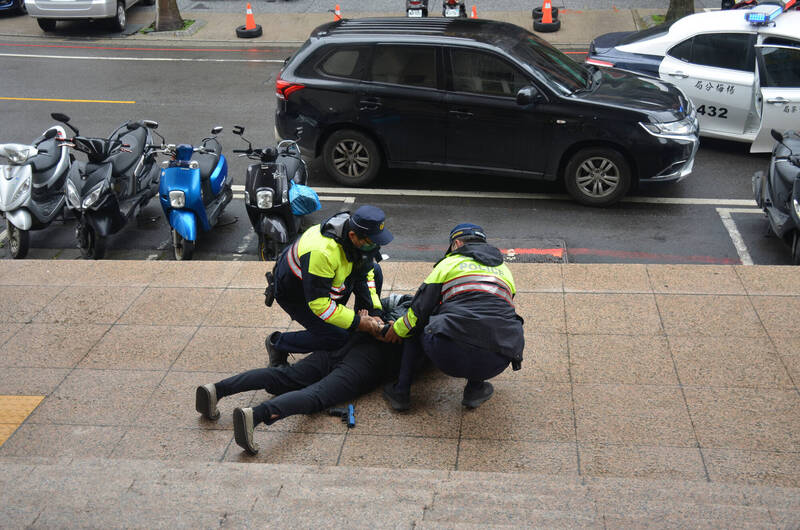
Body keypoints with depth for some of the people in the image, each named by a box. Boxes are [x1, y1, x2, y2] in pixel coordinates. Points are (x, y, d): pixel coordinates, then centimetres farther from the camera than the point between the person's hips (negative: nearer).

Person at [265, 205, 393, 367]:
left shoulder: (360, 238, -17)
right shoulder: (321, 252, -42)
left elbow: (365, 273, -1)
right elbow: (318, 303, -36)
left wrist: (375, 312, -12)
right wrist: (358, 322, -31)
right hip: (295, 294, -8)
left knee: (375, 271, -3)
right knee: (337, 337, -17)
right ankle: (276, 343, 4)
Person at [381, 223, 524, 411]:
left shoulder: (450, 262, 13)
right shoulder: (504, 270, 26)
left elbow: (420, 309, 9)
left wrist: (398, 329, 29)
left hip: (451, 356, -3)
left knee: (416, 324, 28)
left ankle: (401, 392, 26)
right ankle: (475, 388, 24)